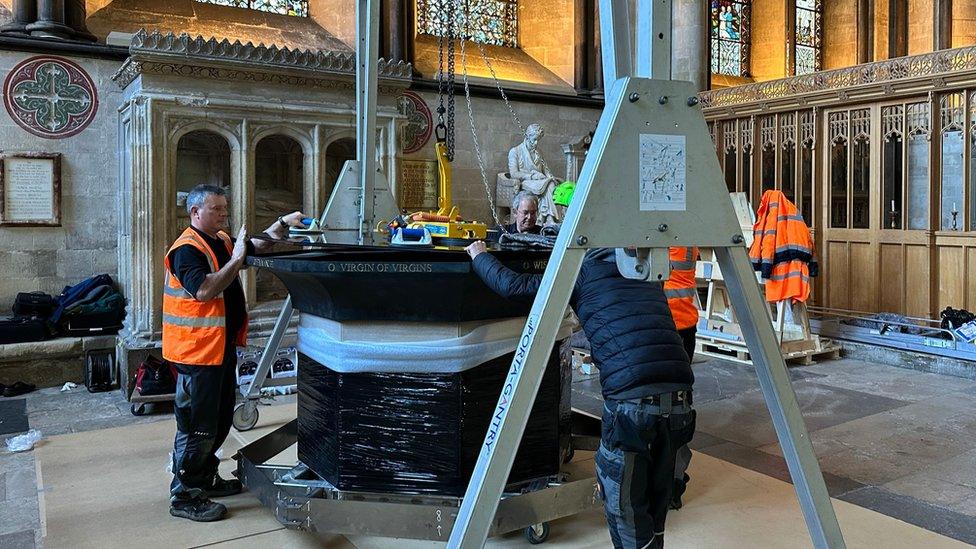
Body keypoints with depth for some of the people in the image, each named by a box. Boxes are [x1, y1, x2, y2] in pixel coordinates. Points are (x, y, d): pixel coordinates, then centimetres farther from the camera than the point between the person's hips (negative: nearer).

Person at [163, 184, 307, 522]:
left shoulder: (221, 241, 12)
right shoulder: (187, 249, -16)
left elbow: (258, 246, 21)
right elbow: (204, 290, -28)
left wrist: (283, 224, 7)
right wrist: (236, 260, -24)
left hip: (223, 346, 10)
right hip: (198, 350, -10)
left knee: (220, 418, 19)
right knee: (198, 425, -2)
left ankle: (205, 478, 33)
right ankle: (184, 496, 9)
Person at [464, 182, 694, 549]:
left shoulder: (583, 270, 5)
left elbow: (513, 287, 6)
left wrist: (479, 257, 23)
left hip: (630, 401, -6)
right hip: (680, 400, 6)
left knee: (623, 505, 10)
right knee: (655, 505, 22)